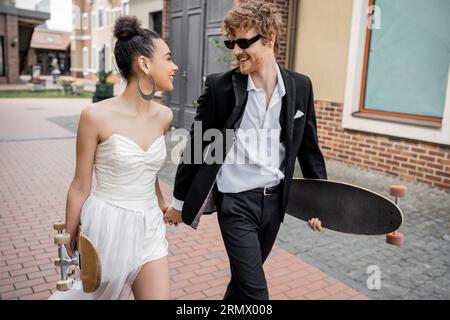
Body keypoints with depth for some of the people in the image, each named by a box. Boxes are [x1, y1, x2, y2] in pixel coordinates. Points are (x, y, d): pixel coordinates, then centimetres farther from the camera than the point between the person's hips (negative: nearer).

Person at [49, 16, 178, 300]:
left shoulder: (164, 116, -2)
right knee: (94, 293, 18)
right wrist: (69, 246, 2)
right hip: (106, 227, -4)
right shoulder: (96, 116, -16)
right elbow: (81, 187, -7)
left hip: (149, 228, 4)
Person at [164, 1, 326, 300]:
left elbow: (309, 147, 7)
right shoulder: (220, 86, -10)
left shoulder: (300, 86, -1)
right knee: (255, 290, -2)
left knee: (244, 279, 21)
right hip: (236, 200, -3)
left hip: (274, 199, 4)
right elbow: (196, 145, -3)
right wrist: (179, 201, 3)